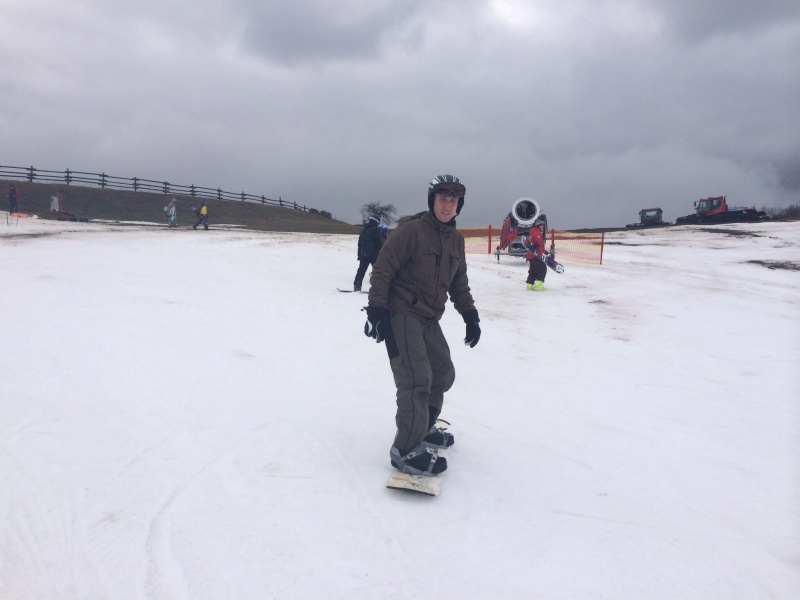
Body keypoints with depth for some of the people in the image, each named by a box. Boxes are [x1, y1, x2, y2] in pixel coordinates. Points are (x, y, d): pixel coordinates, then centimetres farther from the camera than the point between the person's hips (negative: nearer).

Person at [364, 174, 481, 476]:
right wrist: (377, 310, -20)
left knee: (443, 374, 16)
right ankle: (406, 449, -4)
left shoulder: (456, 239, 10)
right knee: (417, 380, -14)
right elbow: (382, 270, -15)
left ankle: (423, 428, 35)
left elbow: (459, 284, 18)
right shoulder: (411, 230, -13)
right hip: (401, 315, -8)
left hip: (429, 319, 9)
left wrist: (470, 315, 11)